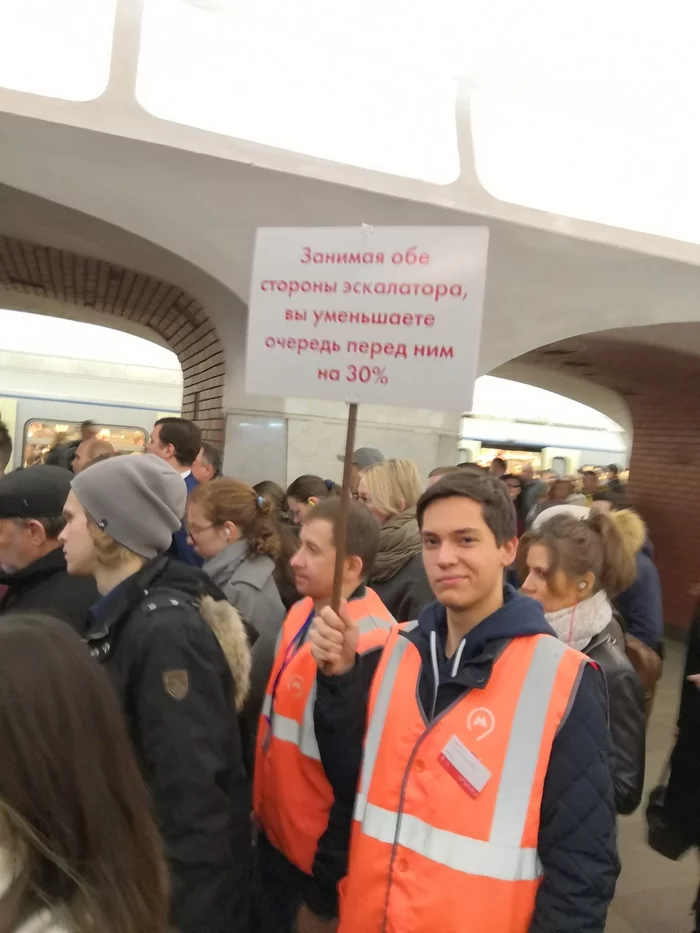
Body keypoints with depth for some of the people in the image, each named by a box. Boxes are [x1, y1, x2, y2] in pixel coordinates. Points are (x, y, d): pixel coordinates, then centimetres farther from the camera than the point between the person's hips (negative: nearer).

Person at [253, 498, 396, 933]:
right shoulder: (302, 613, -2)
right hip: (276, 835, 7)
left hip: (319, 856, -7)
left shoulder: (369, 646, -28)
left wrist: (326, 884, -15)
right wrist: (262, 806, 14)